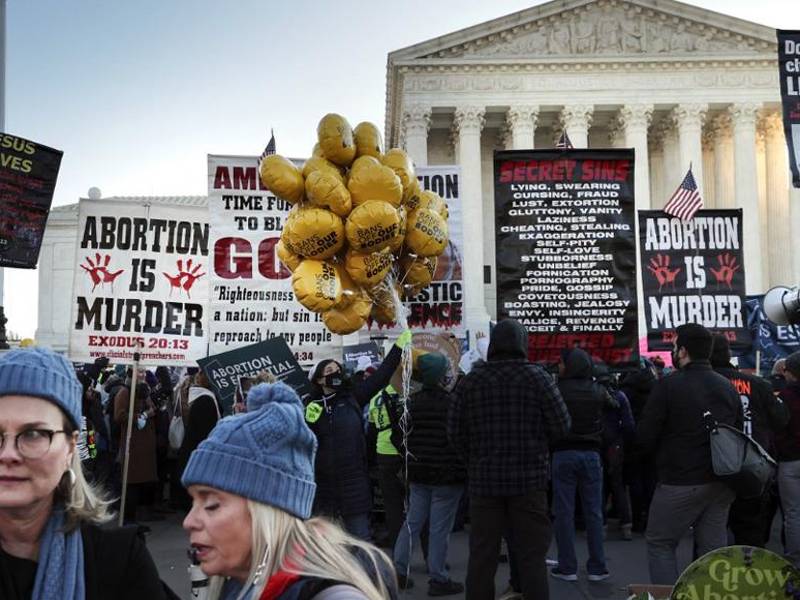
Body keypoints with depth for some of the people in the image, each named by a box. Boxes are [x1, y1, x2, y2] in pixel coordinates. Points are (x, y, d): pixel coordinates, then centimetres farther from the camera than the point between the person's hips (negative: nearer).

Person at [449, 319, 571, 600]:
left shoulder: (470, 380, 0)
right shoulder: (537, 377, -6)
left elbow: (455, 431, 0)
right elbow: (561, 426, -6)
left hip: (483, 480, 2)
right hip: (529, 480, -2)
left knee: (481, 555, 10)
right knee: (531, 556, 7)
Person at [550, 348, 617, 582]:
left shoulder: (557, 390, -9)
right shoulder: (597, 390, 2)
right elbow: (614, 405, 22)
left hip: (563, 454, -3)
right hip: (591, 453, 3)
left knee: (564, 512, 4)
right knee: (594, 512, 9)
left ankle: (567, 567, 7)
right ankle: (597, 568, 12)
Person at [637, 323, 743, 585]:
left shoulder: (669, 385, -13)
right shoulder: (728, 387, 6)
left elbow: (645, 437, -11)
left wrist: (662, 453, 8)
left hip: (680, 483, -6)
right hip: (722, 484, 6)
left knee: (660, 544, 8)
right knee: (714, 548, 11)